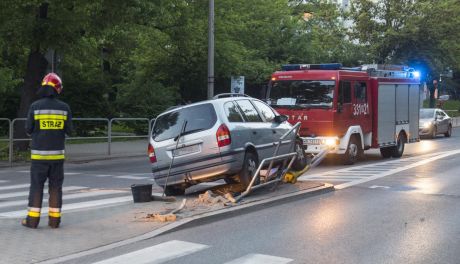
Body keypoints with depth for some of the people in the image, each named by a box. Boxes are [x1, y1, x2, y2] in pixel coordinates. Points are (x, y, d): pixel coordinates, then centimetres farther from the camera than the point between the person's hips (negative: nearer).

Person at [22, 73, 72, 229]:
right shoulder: (64, 107, -2)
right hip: (57, 154, 1)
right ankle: (54, 219, 8)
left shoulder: (35, 106, -7)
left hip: (39, 154, -1)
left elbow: (28, 130, -2)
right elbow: (69, 131, 2)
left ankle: (32, 219, 5)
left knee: (36, 186, 5)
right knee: (55, 187, 7)